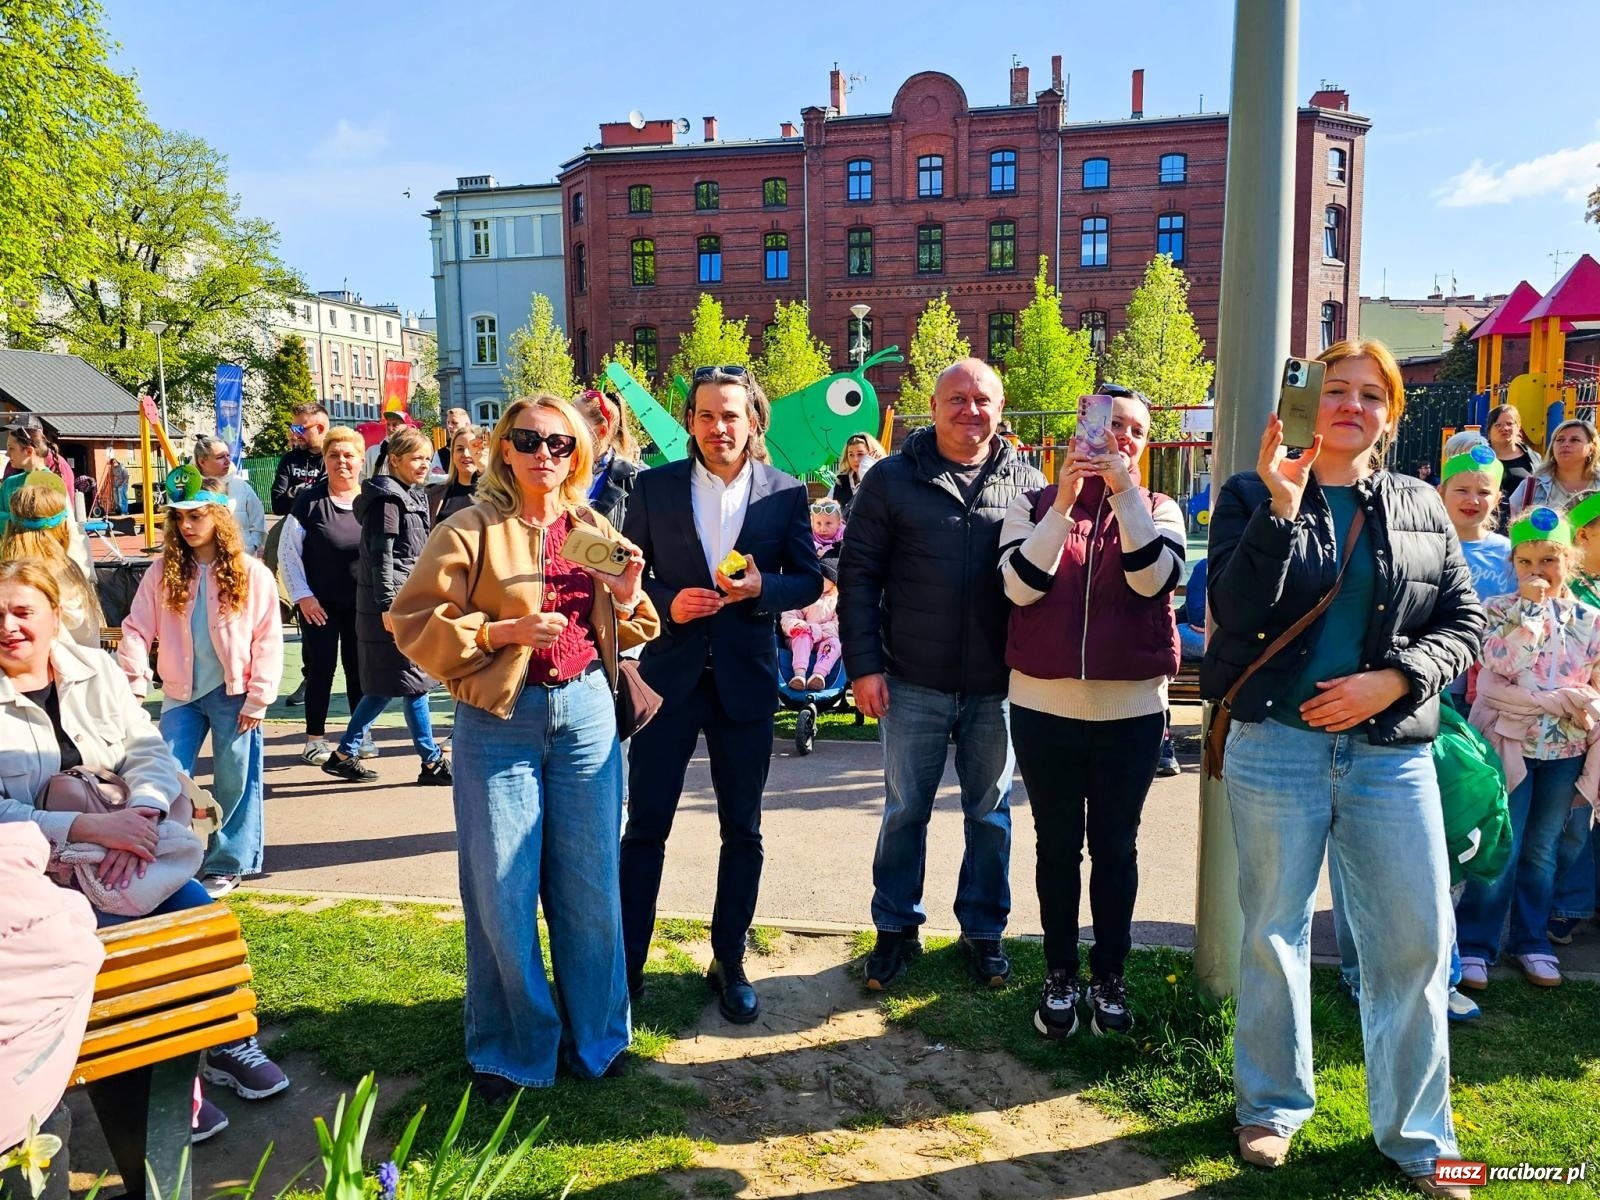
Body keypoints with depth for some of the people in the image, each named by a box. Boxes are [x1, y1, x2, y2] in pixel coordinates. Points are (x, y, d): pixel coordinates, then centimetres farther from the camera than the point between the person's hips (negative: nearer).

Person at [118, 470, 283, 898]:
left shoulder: (252, 573, -7)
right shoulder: (163, 573, 2)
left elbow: (269, 640, -6)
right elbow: (137, 628, 2)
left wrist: (258, 699, -9)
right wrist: (133, 682, -12)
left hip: (233, 693, -2)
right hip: (181, 693, 3)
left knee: (234, 780, 7)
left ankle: (227, 864, 21)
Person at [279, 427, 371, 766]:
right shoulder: (309, 501, -4)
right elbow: (288, 550, -2)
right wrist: (302, 595, -7)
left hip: (361, 603, 2)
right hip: (319, 603, -2)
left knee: (359, 666, 9)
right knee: (321, 668, 3)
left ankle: (362, 735, 22)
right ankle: (315, 739, 14)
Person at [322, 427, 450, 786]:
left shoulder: (414, 497, 16)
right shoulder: (388, 499, -12)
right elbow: (381, 555, -17)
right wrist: (388, 605, -21)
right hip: (393, 603, -10)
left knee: (385, 685, 13)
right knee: (412, 681, -3)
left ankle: (344, 754, 21)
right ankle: (432, 763, 4)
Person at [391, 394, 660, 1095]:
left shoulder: (595, 531, 9)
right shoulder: (471, 530, -4)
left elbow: (629, 632, 16)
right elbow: (415, 622, -8)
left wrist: (627, 594, -5)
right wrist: (503, 630, -18)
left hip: (586, 713, 3)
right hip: (499, 721, -3)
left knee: (590, 886, 9)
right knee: (502, 892, 3)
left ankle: (594, 1035, 28)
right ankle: (510, 1049, 23)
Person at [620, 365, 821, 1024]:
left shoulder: (786, 493, 0)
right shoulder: (654, 487, 1)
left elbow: (809, 580, 3)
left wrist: (762, 587, -16)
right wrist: (667, 601, -14)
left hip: (746, 680, 1)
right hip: (668, 675, 0)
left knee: (742, 831, 11)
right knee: (645, 827, 4)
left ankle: (729, 964, 27)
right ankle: (626, 963, 18)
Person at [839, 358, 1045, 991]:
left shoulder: (1026, 483, 3)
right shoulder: (892, 479, -1)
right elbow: (857, 573, -2)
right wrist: (864, 664, -8)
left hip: (997, 685, 2)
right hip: (914, 683, -1)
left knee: (991, 812, 14)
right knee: (905, 809, 11)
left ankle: (983, 930, 30)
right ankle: (896, 927, 28)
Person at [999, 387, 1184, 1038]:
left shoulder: (1159, 510, 4)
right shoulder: (1034, 506, 1)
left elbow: (1154, 579, -15)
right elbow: (1020, 586, -14)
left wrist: (1124, 492, -20)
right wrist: (1065, 502, -19)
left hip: (1131, 709, 1)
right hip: (1045, 707, 0)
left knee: (1116, 847, 11)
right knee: (1058, 845, 11)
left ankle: (1110, 976, 26)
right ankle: (1060, 976, 25)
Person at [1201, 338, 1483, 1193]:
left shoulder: (1420, 507, 9)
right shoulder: (1253, 495, 0)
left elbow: (1464, 620, 8)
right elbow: (1233, 611, -12)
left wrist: (1392, 679, -9)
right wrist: (1282, 508, -21)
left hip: (1392, 753, 3)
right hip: (1277, 745, -2)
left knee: (1416, 943, 5)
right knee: (1274, 933, 10)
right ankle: (1273, 1104, 29)